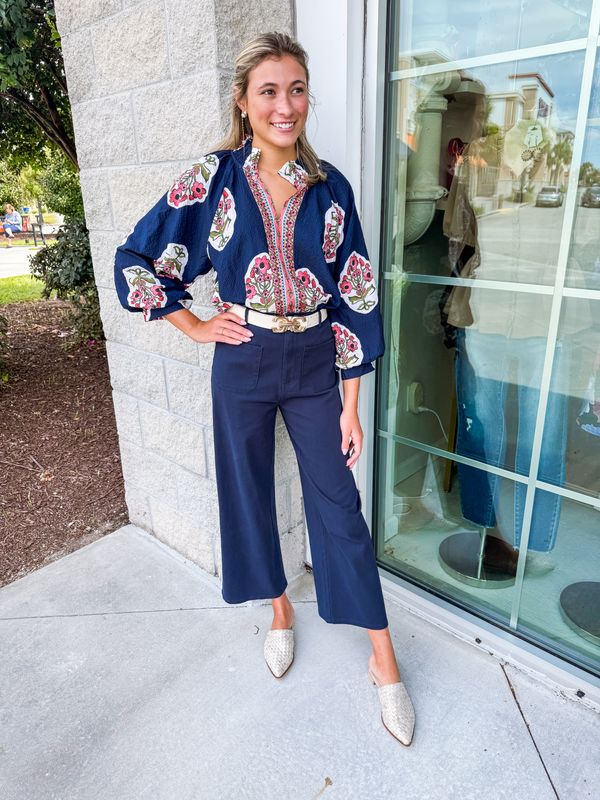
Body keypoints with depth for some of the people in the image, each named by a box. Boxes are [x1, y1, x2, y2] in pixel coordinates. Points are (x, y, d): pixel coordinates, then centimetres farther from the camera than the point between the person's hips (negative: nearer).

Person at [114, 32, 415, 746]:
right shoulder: (211, 179, -4)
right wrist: (194, 326, -1)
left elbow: (355, 296, -1)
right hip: (242, 366, 0)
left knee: (339, 504, 4)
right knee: (250, 493, 13)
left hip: (315, 367, 0)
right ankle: (280, 612, 41)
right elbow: (136, 263, 3)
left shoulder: (329, 186, 0)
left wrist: (352, 405, -3)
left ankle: (383, 660, 20)